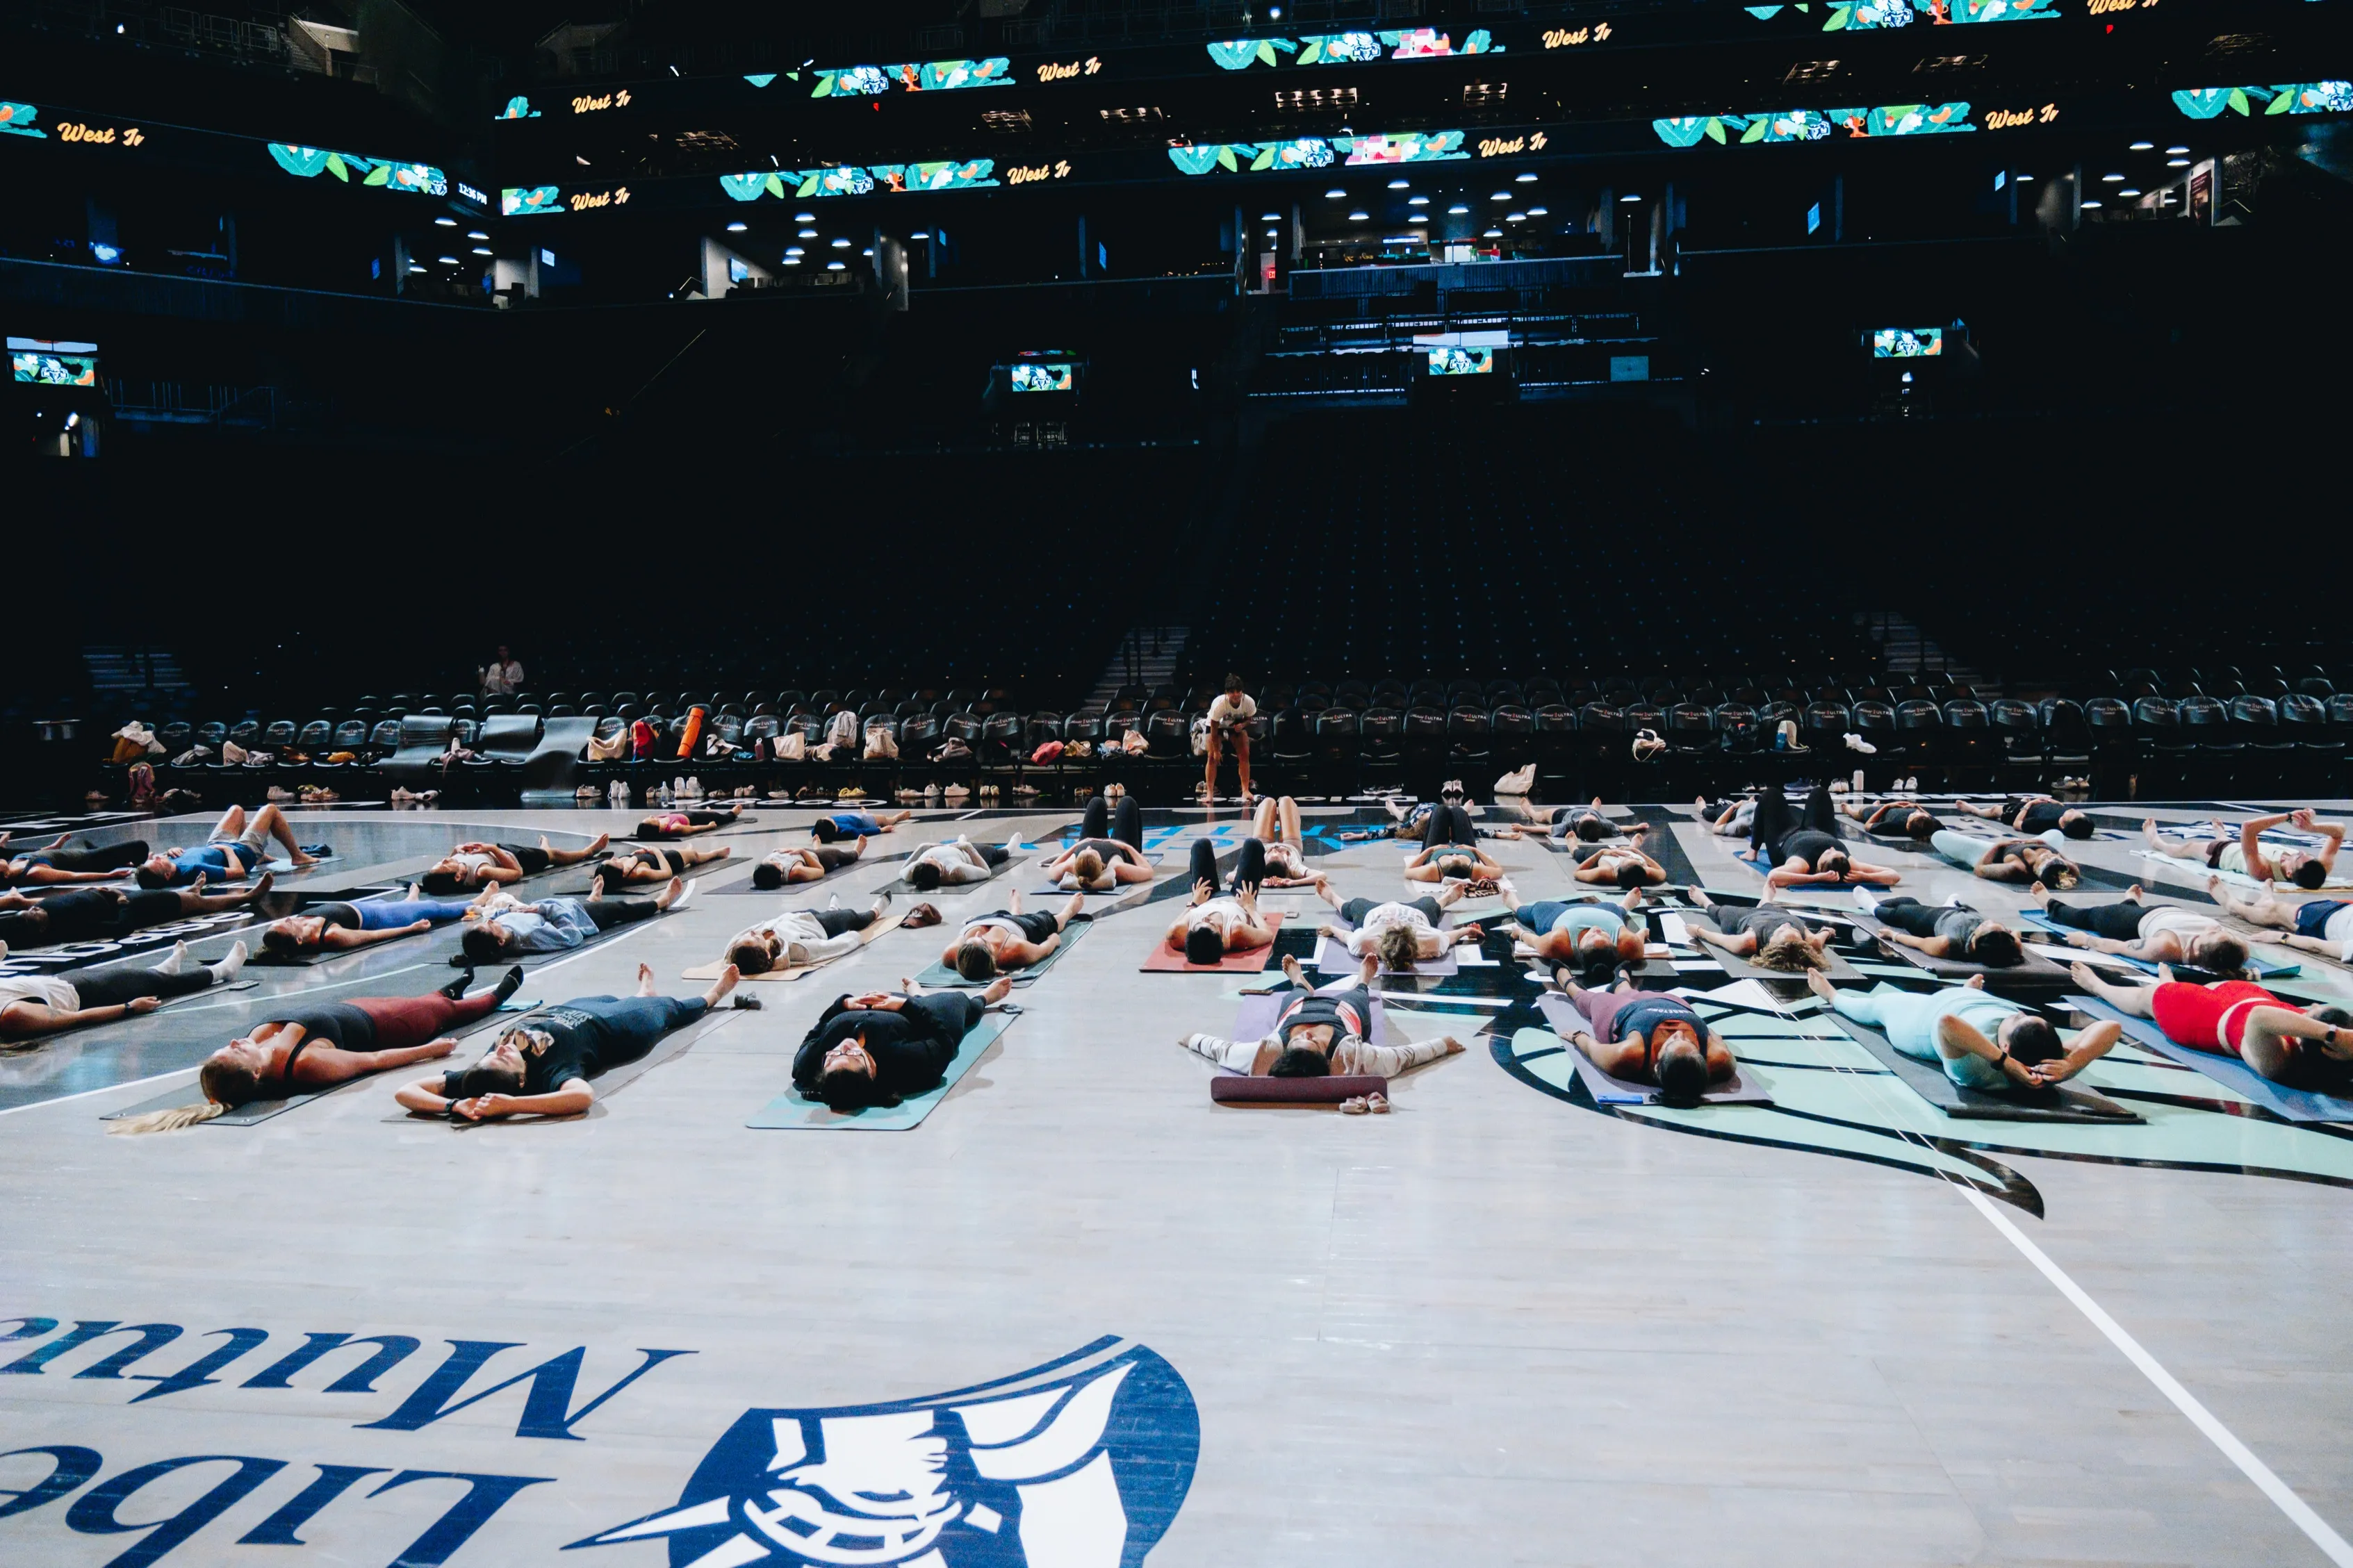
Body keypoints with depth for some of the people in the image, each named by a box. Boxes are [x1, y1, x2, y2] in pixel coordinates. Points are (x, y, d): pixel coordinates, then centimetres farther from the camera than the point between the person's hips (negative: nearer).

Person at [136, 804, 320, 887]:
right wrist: (228, 848, -25)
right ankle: (298, 856, 30)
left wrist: (168, 852, -19)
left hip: (214, 846, 7)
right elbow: (239, 872, -40)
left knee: (237, 810, 30)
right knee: (270, 810, 11)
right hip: (242, 853, -7)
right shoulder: (193, 870, -48)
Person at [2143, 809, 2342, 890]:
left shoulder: (2262, 871, -51)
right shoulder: (2321, 869, -38)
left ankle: (2156, 841, 58)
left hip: (2223, 853, -5)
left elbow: (2247, 827, -57)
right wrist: (2312, 827, -48)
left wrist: (2288, 817, -56)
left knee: (2186, 848, 26)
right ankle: (2221, 834, 75)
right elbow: (2339, 830, -30)